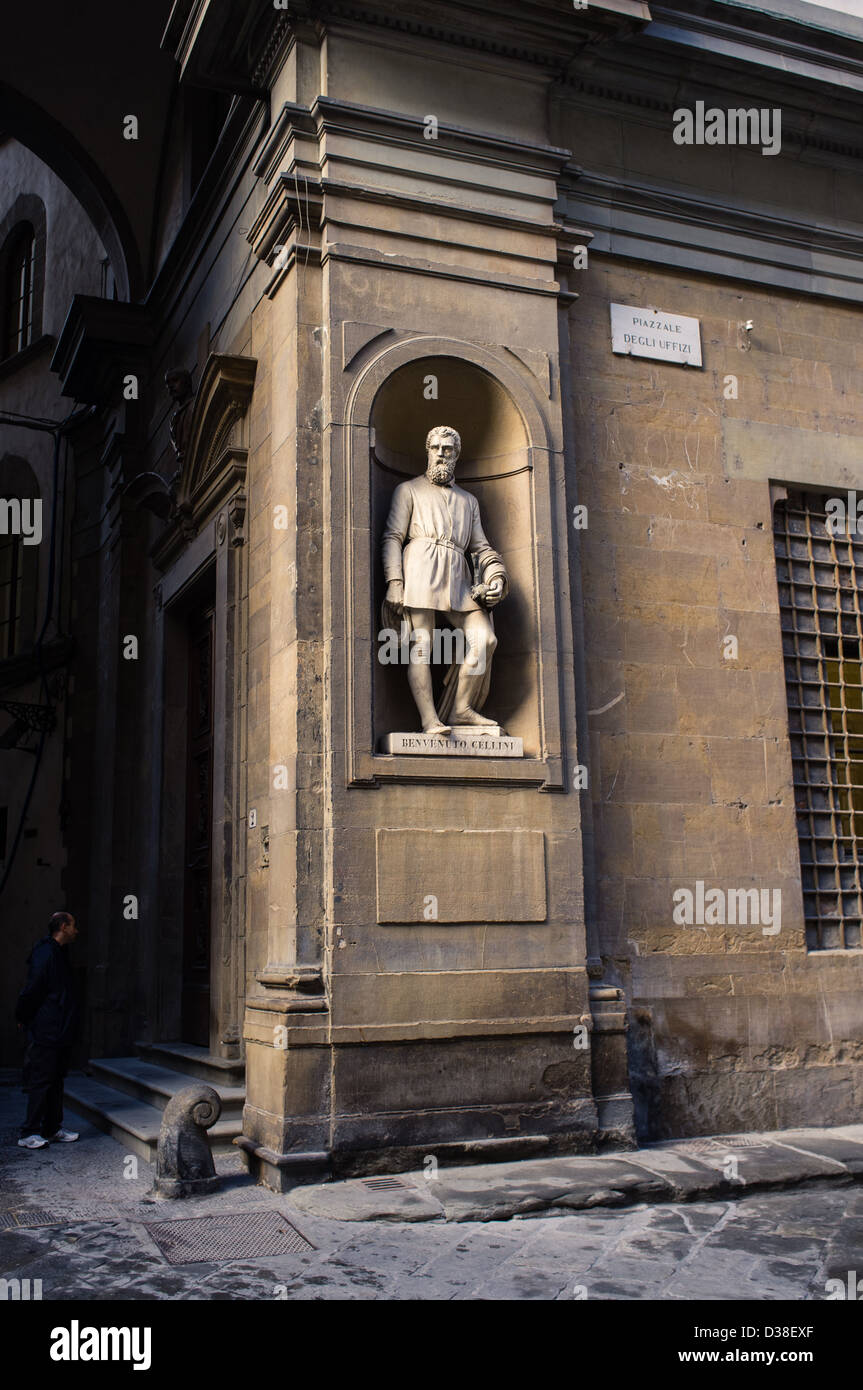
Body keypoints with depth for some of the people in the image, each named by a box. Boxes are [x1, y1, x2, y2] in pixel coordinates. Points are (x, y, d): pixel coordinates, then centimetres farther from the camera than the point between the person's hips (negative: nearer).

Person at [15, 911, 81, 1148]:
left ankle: (53, 1129, 21)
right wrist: (23, 1018, -8)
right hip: (45, 1033, -9)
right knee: (40, 1081, -4)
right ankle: (29, 1133, 2)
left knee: (56, 1080, 13)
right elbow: (32, 990, -18)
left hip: (60, 1032, 10)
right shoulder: (45, 953, -16)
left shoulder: (59, 953, 15)